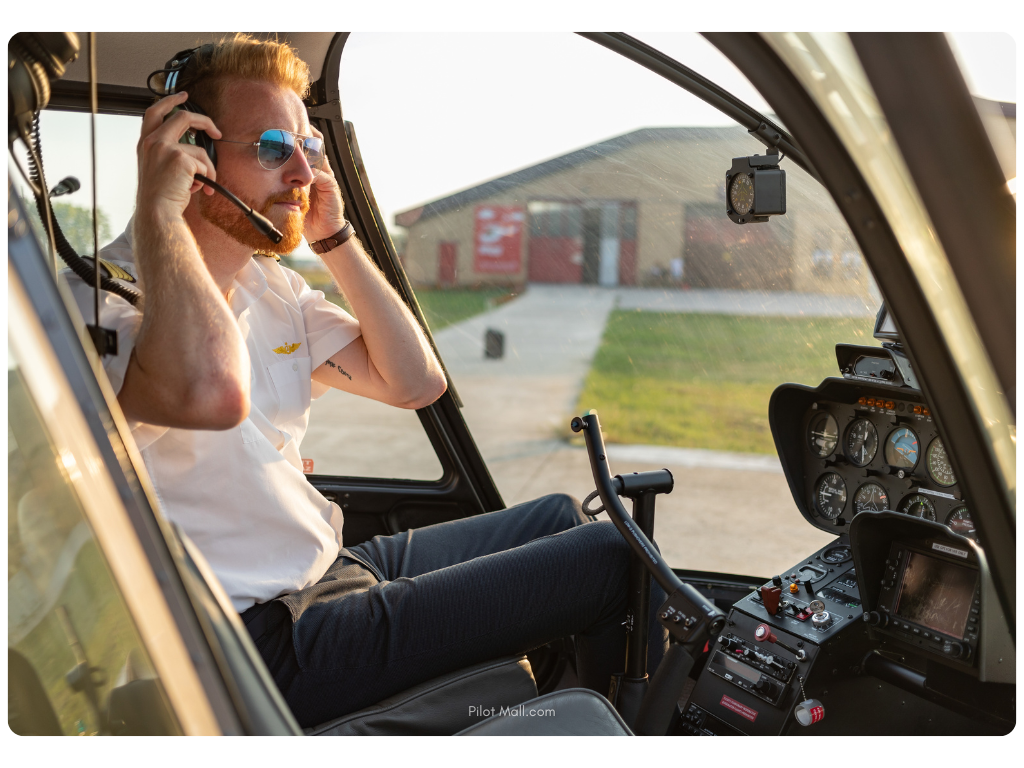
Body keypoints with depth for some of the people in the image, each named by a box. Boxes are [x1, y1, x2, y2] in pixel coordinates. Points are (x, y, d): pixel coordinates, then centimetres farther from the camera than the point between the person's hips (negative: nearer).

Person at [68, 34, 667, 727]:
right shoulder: (104, 300, -18)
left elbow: (416, 382, 3)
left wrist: (335, 238, -2)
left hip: (332, 567, 9)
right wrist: (158, 207, -28)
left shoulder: (271, 287, 8)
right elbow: (212, 394, -43)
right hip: (272, 642, -9)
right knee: (614, 559, -9)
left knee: (560, 518, 19)